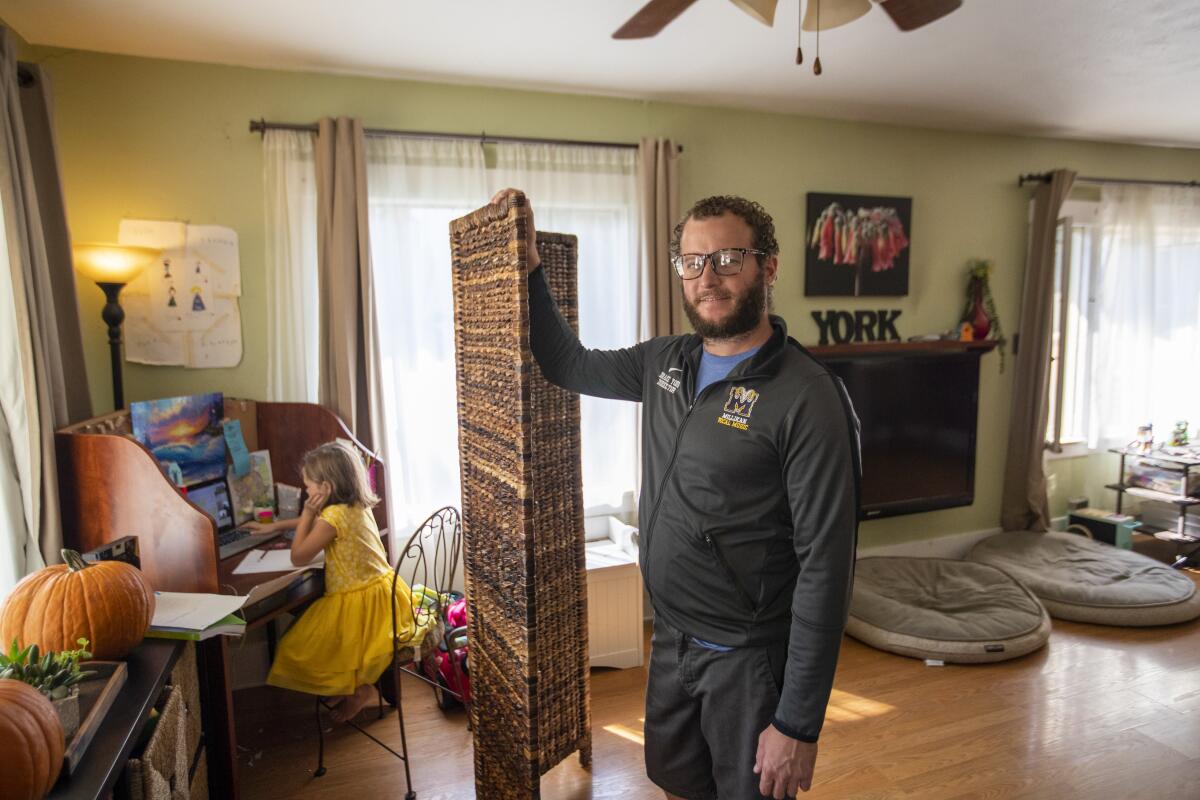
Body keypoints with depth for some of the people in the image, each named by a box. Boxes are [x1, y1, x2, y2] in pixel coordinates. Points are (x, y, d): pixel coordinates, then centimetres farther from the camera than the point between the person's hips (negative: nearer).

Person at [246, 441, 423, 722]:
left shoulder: (333, 516, -22)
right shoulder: (359, 506, 5)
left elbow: (298, 557, -10)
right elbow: (316, 523, 25)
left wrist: (307, 513, -9)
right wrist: (273, 526, 30)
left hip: (358, 606, -9)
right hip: (385, 596, 9)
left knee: (295, 648, 9)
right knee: (306, 628, 30)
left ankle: (356, 687, 11)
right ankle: (358, 681, 18)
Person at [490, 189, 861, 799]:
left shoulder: (807, 398, -22)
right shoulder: (663, 363, 0)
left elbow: (824, 568, -21)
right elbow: (567, 364, 14)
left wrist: (799, 725, -19)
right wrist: (528, 264, 5)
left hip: (748, 657, -6)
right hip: (671, 637, 6)